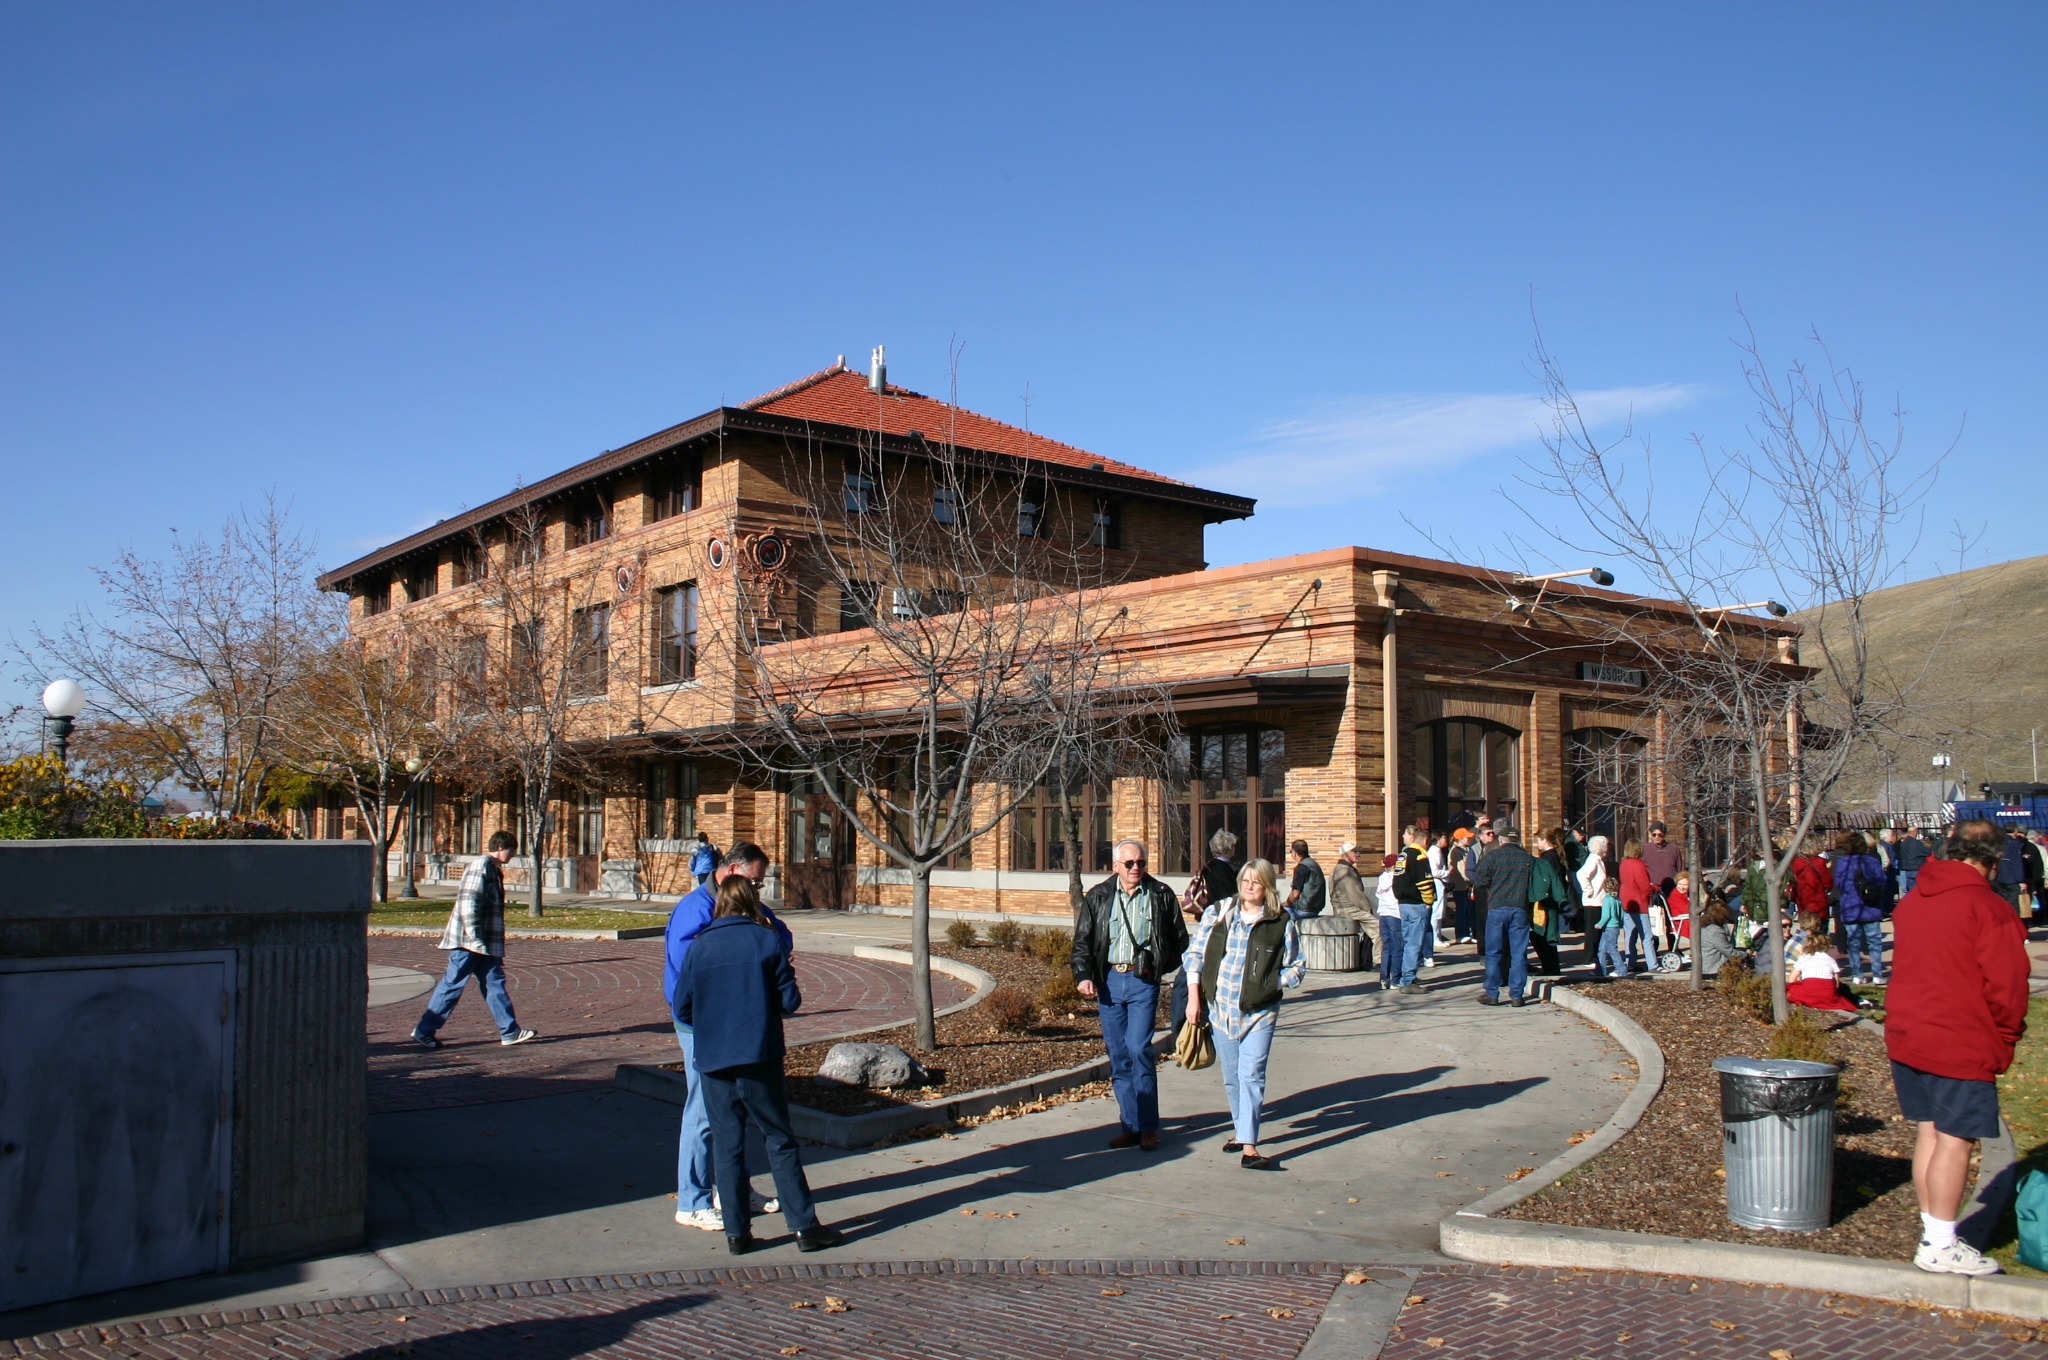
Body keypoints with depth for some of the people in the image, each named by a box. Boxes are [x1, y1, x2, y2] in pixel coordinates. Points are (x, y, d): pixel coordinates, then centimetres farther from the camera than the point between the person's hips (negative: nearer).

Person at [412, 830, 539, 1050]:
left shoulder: (494, 870, 16)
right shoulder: (480, 868, -15)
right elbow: (468, 903, -22)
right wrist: (475, 938, -23)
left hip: (485, 943, 10)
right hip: (468, 941, -10)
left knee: (495, 984, 8)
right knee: (452, 985, -3)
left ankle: (510, 1032, 9)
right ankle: (423, 1031, 5)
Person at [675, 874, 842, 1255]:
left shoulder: (698, 946, 1)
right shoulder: (767, 941, -4)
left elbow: (682, 1008, 3)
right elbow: (789, 1000, -5)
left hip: (713, 1061, 2)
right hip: (760, 1057, -1)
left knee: (727, 1146, 9)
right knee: (780, 1141, 5)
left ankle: (737, 1232, 11)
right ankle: (805, 1226, 6)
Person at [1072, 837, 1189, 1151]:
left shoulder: (1161, 895, 3)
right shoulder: (1098, 897, 7)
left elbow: (1180, 938, 10)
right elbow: (1082, 940, 7)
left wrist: (1162, 967, 0)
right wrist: (1083, 975, -6)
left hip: (1143, 981, -3)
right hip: (1108, 980, 3)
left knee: (1139, 1049, -11)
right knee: (1117, 1055, 5)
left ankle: (1148, 1126, 0)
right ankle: (1130, 1125, 15)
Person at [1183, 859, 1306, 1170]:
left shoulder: (1282, 923, -2)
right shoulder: (1217, 914, 2)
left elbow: (1296, 966, 5)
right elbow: (1195, 954, 5)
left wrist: (1271, 985, -9)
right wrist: (1193, 996, -2)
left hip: (1259, 1012, -2)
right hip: (1220, 1008, 2)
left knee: (1251, 1075, -10)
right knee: (1231, 1077, 13)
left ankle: (1249, 1148, -11)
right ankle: (1240, 1128, 33)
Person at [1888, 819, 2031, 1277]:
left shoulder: (1910, 901, 8)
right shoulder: (1988, 909, -14)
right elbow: (2005, 987, -13)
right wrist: (2005, 1037, 4)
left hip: (1906, 1037, 7)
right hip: (1962, 1046, -7)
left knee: (1930, 1132, 15)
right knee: (1955, 1140, 0)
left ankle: (1932, 1232, 22)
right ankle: (1941, 1247, 5)